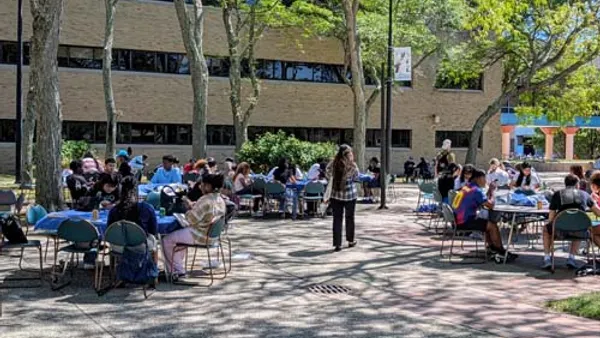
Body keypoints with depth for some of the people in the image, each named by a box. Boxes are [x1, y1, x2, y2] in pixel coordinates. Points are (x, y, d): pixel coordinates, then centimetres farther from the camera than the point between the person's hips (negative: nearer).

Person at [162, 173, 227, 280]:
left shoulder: (206, 200, -26)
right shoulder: (220, 200, 3)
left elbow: (191, 219, -22)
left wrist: (188, 210, -3)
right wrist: (192, 205, 3)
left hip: (200, 236, -10)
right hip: (211, 235, 10)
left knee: (167, 240, 6)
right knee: (177, 234, 31)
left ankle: (176, 271, 15)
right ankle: (179, 268, 33)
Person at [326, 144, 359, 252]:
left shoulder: (333, 164, -5)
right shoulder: (352, 166, -12)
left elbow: (328, 178, 1)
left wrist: (327, 196, 9)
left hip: (336, 195, 2)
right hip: (350, 195, -2)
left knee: (337, 219, 5)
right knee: (349, 218, 16)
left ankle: (337, 244, 1)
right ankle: (350, 241, 30)